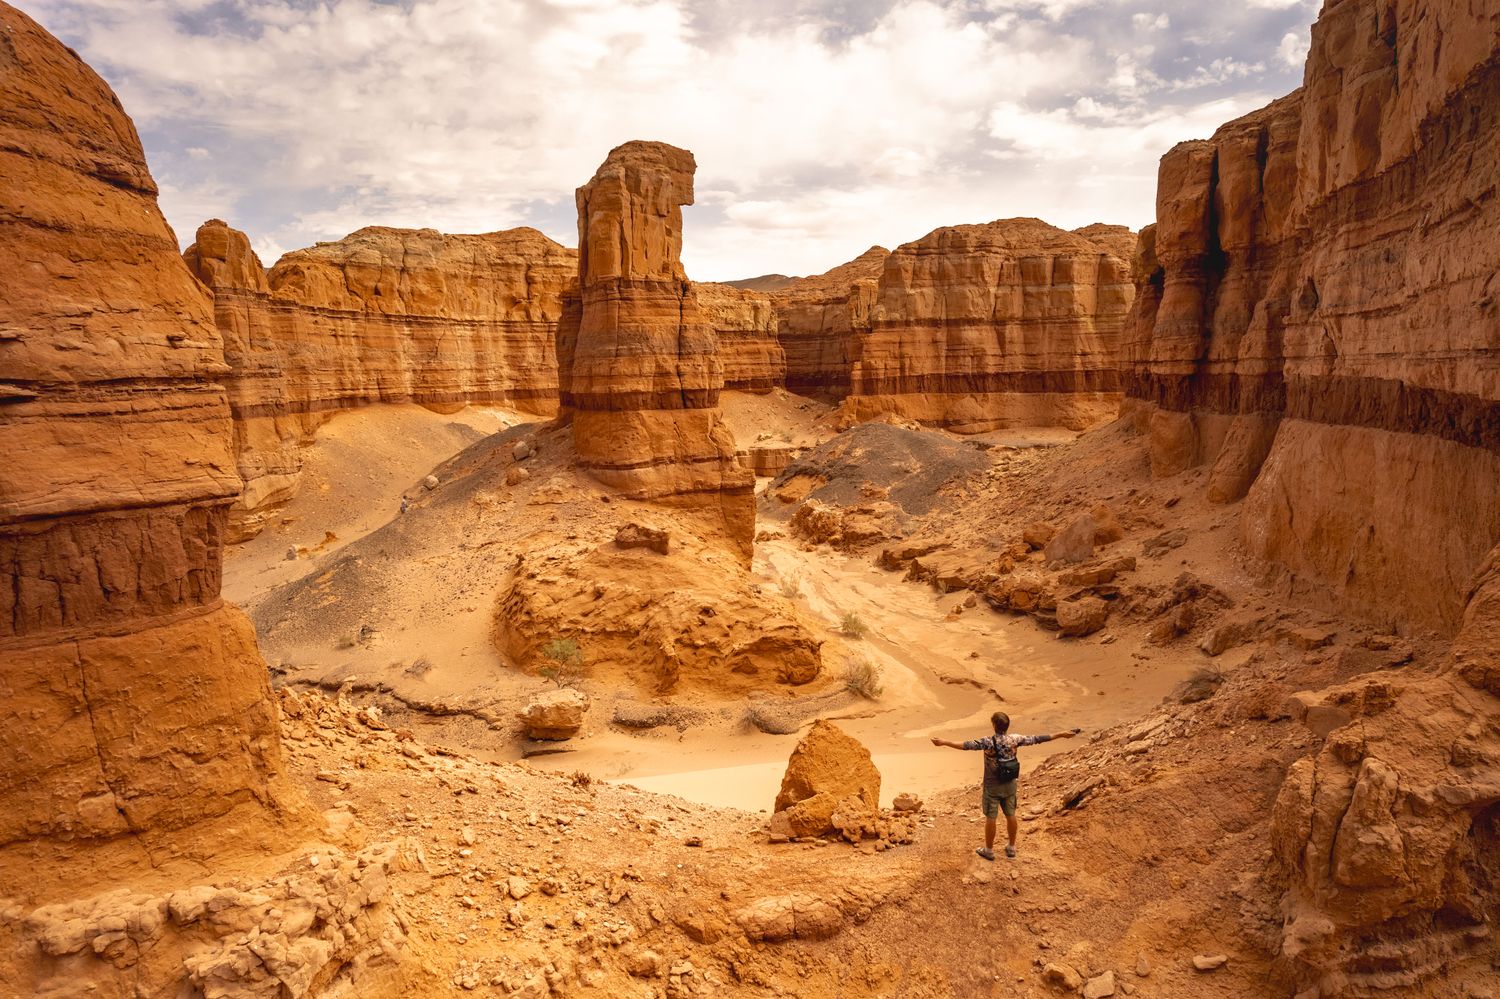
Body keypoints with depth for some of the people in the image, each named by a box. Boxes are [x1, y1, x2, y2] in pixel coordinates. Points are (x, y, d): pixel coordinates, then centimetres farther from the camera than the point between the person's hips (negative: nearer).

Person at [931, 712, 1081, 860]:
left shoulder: (989, 742, -22)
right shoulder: (1015, 739, -10)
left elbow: (968, 745, -33)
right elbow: (1036, 739, -2)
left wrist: (944, 742, -38)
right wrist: (1060, 735, 8)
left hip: (992, 786, -4)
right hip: (1009, 785, 4)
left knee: (990, 817, 8)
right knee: (1011, 815, 18)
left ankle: (989, 850, 20)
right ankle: (1011, 847, 31)